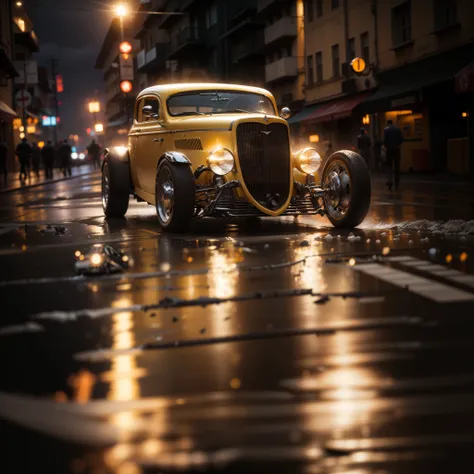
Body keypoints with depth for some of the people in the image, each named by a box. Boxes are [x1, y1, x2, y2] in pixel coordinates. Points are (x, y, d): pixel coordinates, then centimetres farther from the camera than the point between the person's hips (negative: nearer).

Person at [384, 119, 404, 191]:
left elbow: (385, 140, -12)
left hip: (389, 149, -2)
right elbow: (401, 139, -2)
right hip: (397, 149, 2)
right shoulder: (398, 129, 4)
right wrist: (398, 145, 12)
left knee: (389, 166, 5)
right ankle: (396, 184, 9)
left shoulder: (386, 130, -4)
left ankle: (390, 180, -18)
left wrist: (386, 147, 3)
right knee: (397, 166, 7)